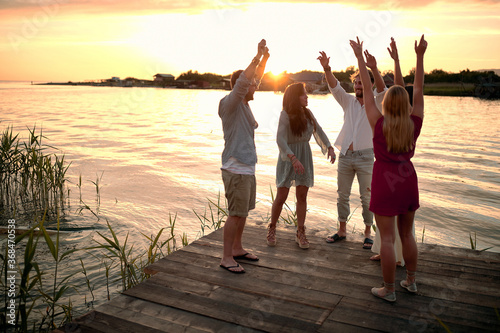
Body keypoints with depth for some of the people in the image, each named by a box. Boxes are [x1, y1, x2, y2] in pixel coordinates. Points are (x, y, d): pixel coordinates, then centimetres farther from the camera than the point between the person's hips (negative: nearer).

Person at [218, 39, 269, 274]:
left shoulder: (244, 103, 13)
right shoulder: (230, 104, -12)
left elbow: (255, 80, 23)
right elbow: (242, 82, -28)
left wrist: (265, 58, 16)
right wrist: (257, 57, -23)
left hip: (247, 167, 9)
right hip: (236, 169, -9)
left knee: (243, 212, 16)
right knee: (236, 213, -4)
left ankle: (237, 249, 29)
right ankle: (227, 257, 6)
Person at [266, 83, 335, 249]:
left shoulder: (308, 113, 4)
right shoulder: (286, 114, -14)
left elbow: (319, 131, 9)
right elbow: (280, 139, -23)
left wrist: (329, 147, -7)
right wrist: (293, 158, -34)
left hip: (305, 157, 5)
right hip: (288, 157, -5)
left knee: (302, 196, 5)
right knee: (281, 196, -1)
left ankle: (300, 233, 15)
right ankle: (272, 229, 20)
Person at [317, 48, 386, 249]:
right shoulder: (348, 102, 10)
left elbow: (381, 89, -17)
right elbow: (334, 87, -3)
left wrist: (374, 69, -34)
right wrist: (327, 69, -22)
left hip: (365, 157, -3)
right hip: (345, 155, 3)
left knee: (367, 197, 2)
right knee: (342, 195, 9)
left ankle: (368, 233, 15)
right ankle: (342, 230, 22)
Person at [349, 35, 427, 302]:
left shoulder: (379, 124, -10)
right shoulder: (414, 124, -2)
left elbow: (367, 91, -6)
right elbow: (419, 89, 5)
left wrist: (359, 57, 0)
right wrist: (420, 56, 8)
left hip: (385, 183, -5)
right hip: (408, 181, 5)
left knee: (387, 238, 1)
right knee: (406, 233, 18)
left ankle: (389, 290, 10)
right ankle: (410, 281, 31)